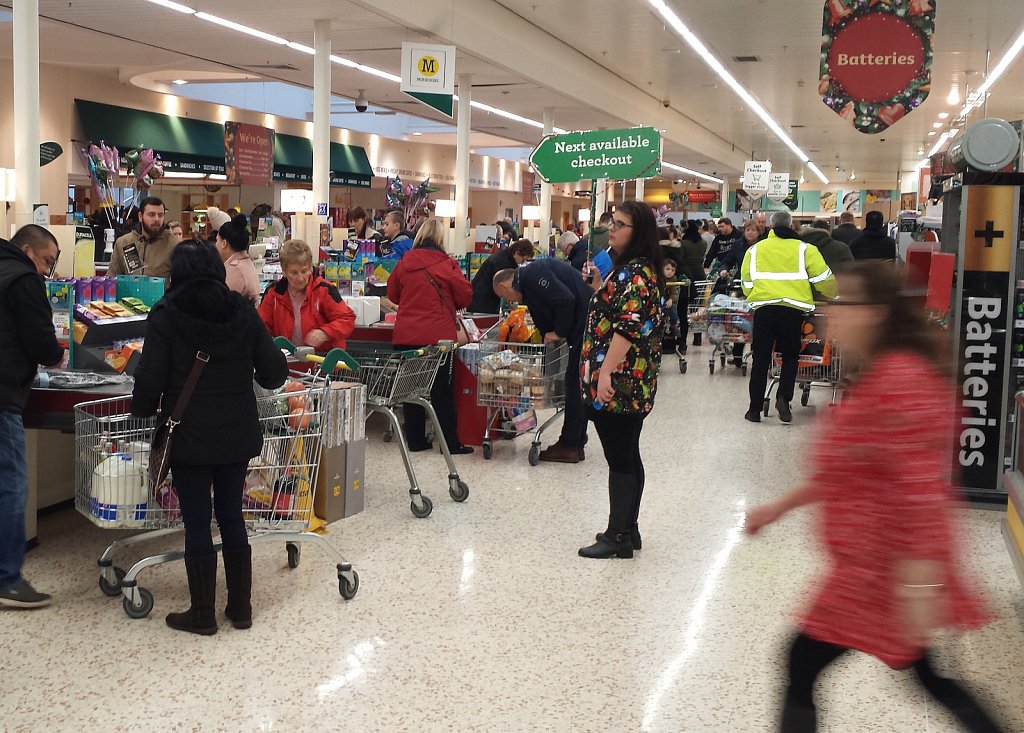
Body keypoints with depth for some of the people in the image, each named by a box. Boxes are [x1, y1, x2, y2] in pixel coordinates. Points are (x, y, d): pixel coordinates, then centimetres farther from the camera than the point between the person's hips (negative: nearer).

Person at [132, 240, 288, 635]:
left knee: (197, 523, 4)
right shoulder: (242, 311, 1)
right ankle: (241, 606, 21)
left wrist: (143, 410, 7)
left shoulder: (166, 315, -9)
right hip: (238, 434, 4)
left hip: (189, 435, -3)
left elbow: (150, 379, -12)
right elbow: (275, 372, 1)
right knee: (232, 516, 14)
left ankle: (203, 614, 13)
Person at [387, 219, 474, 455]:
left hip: (406, 336, 3)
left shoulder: (404, 263, 2)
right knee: (442, 390, 3)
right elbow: (465, 296, -2)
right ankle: (451, 443, 7)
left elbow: (392, 295, 14)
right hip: (438, 335, -3)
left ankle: (415, 440, 15)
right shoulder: (447, 265, -9)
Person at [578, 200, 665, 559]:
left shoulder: (635, 273, -16)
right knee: (628, 457, 15)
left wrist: (606, 372, -28)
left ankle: (618, 537, 3)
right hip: (632, 385, 11)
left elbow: (628, 328, -26)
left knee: (620, 459, -4)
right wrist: (599, 284, 12)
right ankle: (627, 530, 24)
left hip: (619, 384, -11)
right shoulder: (630, 268, 16)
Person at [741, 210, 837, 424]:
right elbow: (824, 280, 8)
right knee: (790, 357, 15)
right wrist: (833, 294, 28)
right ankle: (784, 398, -4)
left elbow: (746, 284, 14)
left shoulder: (755, 250, 15)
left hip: (763, 307, 1)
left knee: (761, 359, 9)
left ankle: (755, 409, 10)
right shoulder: (804, 249, 10)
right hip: (793, 309, -1)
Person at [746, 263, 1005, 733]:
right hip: (874, 559, 10)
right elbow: (844, 473, 19)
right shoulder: (876, 377, 11)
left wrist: (918, 585, -27)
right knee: (922, 672, 20)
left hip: (884, 566, -10)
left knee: (802, 667, 1)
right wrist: (780, 506, 21)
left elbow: (919, 488, -27)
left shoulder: (899, 380, -22)